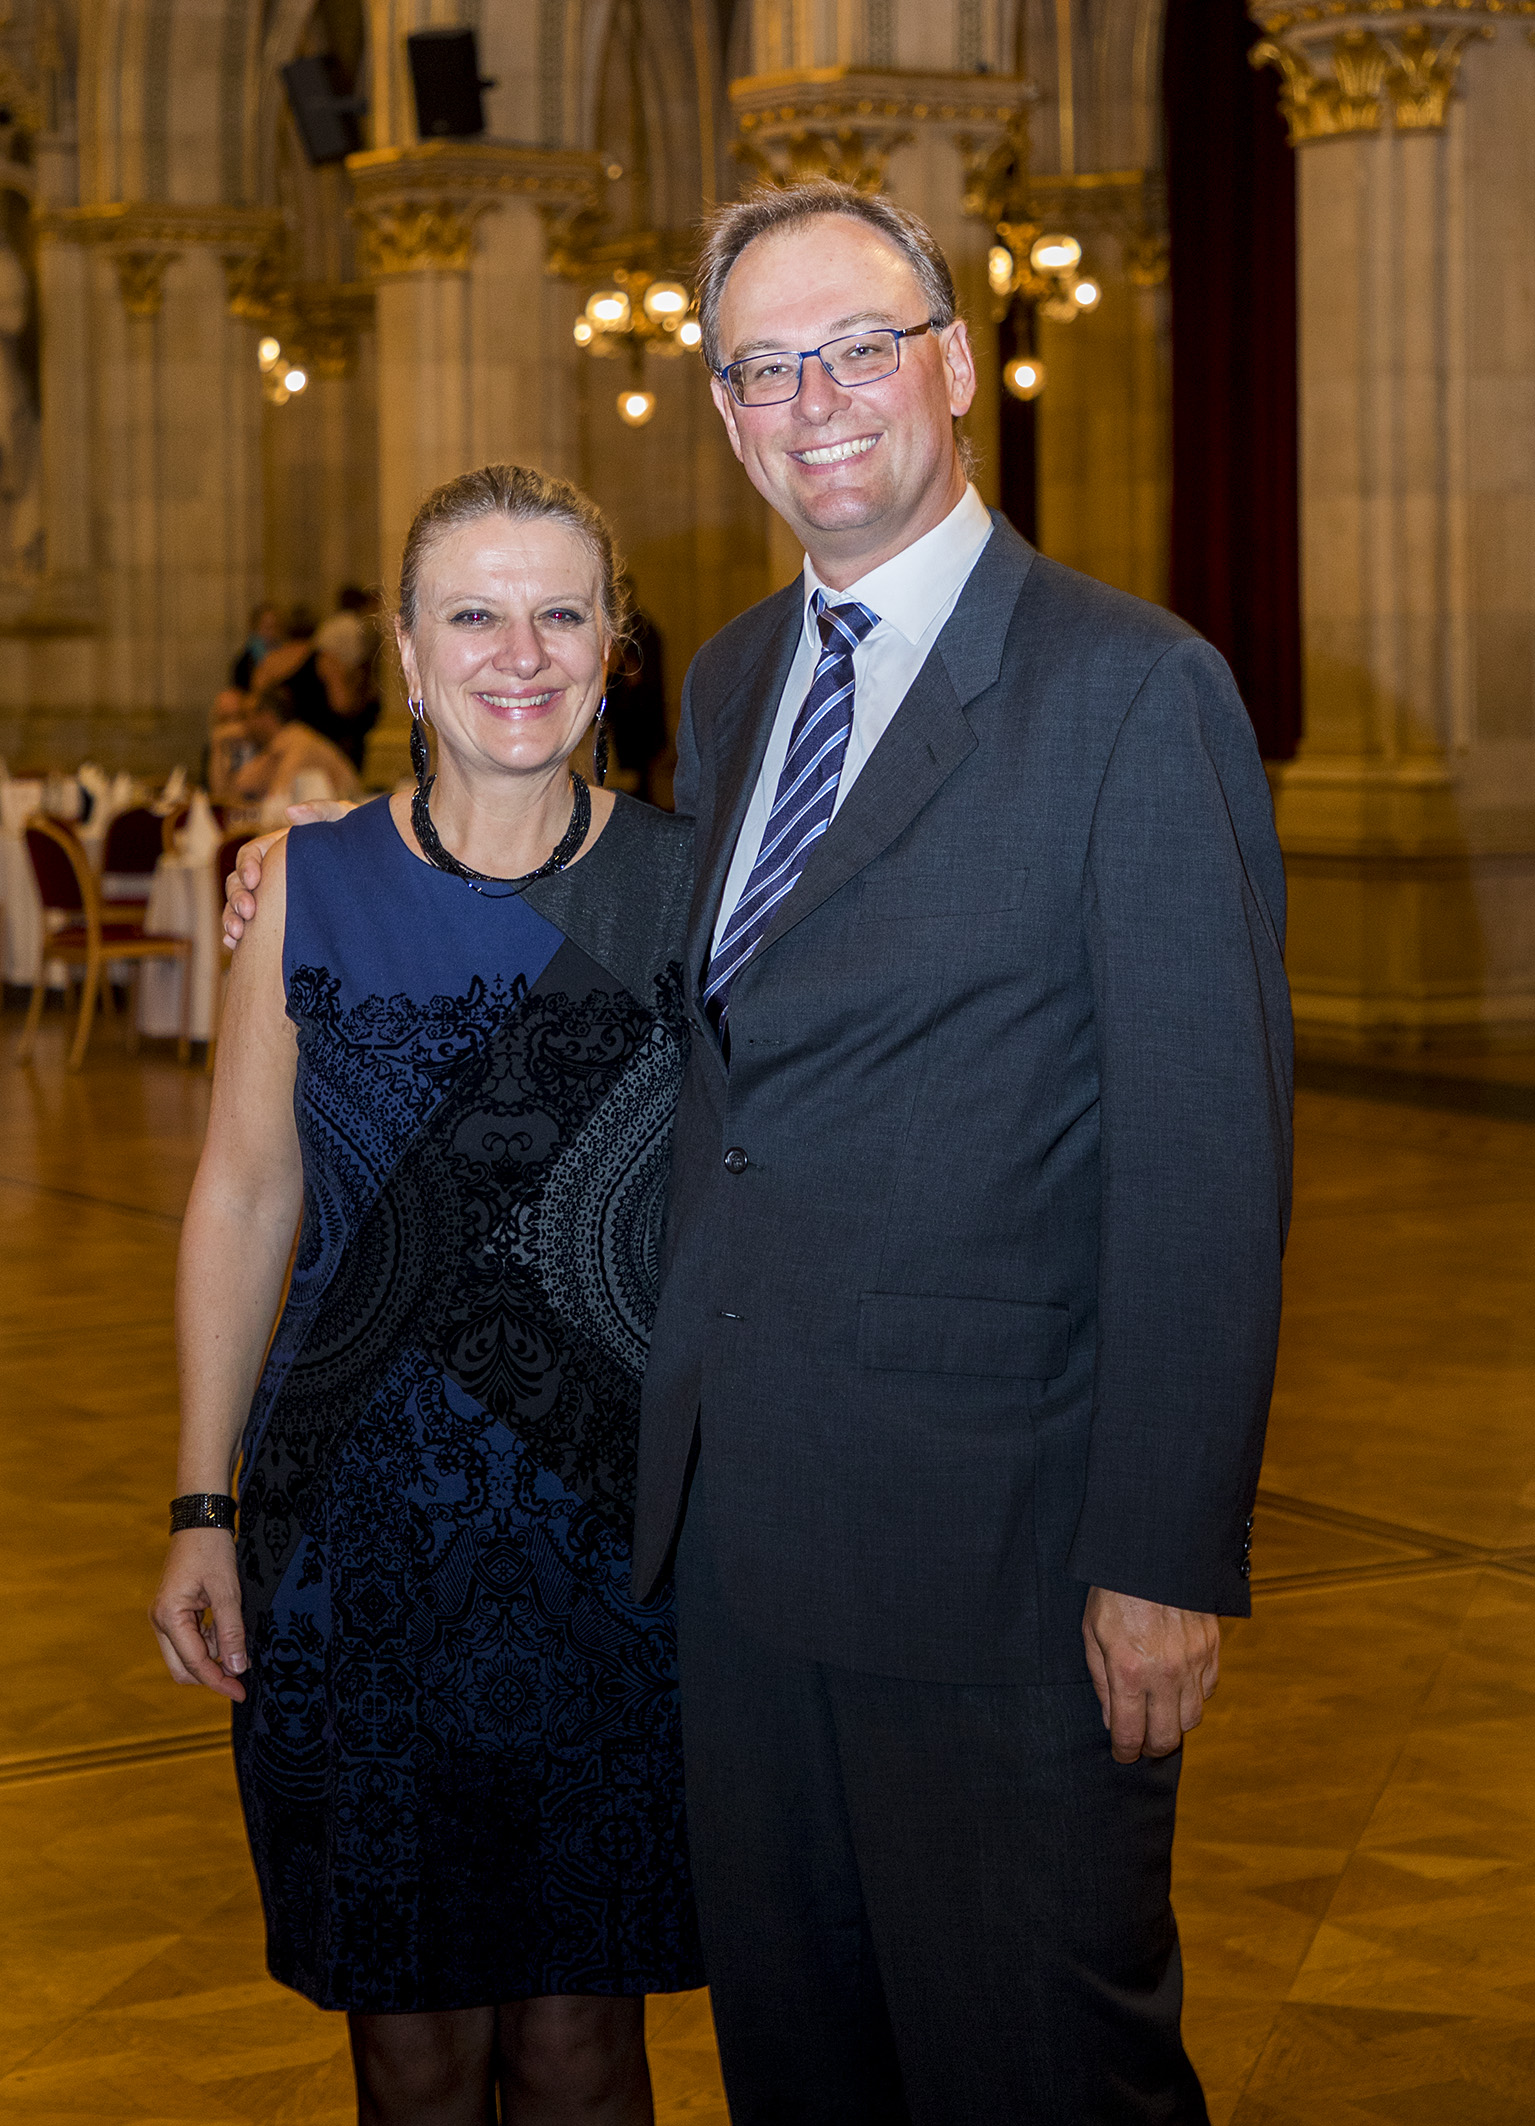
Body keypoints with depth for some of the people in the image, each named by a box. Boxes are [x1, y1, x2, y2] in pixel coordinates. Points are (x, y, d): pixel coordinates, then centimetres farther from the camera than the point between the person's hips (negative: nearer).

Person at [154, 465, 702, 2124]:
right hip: (358, 1535, 0)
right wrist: (200, 1512, 2)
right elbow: (242, 1196, 4)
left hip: (614, 1534, 0)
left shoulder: (685, 889, -1)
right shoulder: (311, 886, 0)